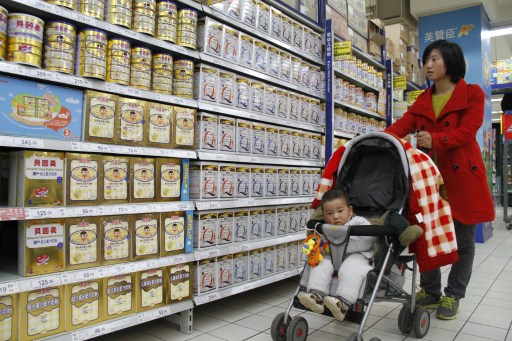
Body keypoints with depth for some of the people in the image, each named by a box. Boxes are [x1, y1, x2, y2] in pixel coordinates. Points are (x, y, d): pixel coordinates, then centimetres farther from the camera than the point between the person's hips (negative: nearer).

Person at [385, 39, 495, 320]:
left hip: (462, 178, -3)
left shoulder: (473, 94, 1)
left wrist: (435, 139, -31)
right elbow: (401, 126, 0)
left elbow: (466, 132, -13)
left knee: (463, 241, 6)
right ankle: (430, 292, 22)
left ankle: (452, 296, 21)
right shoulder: (423, 101, 14)